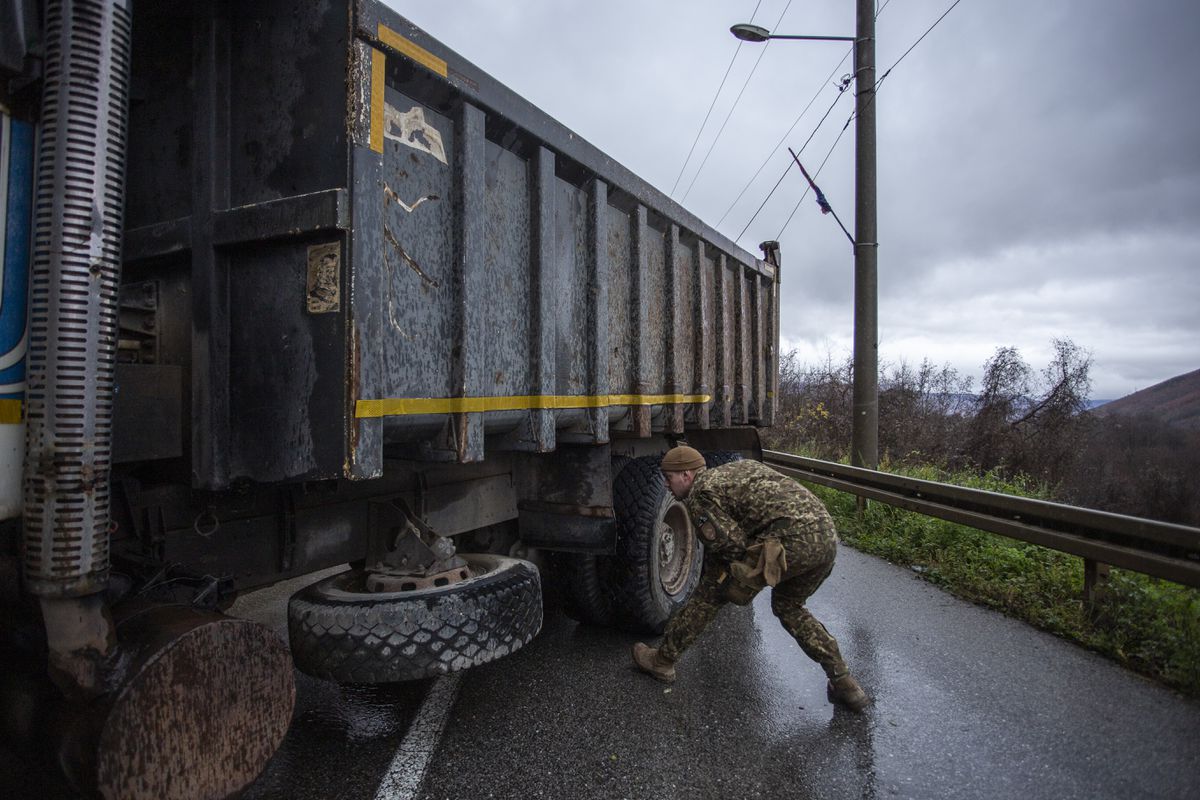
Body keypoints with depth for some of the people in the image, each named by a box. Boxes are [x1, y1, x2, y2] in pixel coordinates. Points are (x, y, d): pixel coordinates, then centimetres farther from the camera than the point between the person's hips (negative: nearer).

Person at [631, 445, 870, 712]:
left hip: (790, 539, -8)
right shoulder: (739, 467, 28)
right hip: (827, 536, 8)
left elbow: (732, 545, -4)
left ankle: (663, 660, 20)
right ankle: (844, 684, 28)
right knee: (788, 607, 31)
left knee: (711, 591, 7)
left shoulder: (700, 494, 2)